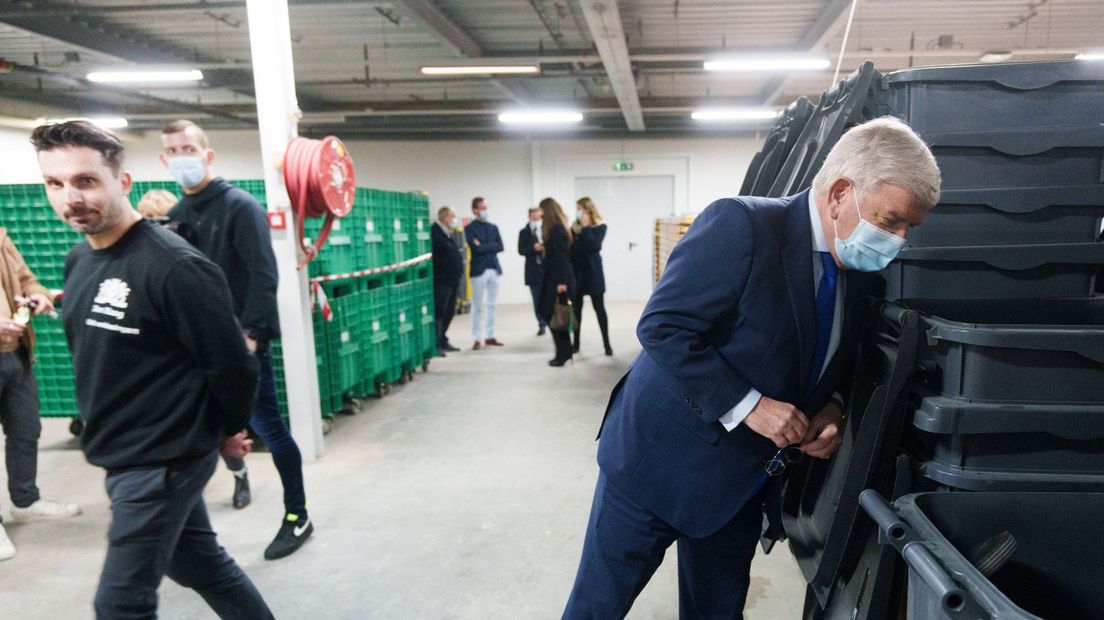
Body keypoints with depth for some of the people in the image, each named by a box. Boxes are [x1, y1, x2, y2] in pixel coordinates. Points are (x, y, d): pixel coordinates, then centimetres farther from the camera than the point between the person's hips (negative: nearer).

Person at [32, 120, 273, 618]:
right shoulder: (78, 260, 4)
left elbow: (231, 365, -18)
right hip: (119, 454, 8)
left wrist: (228, 430, -4)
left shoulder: (173, 265, -23)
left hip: (163, 460, -8)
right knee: (198, 560, 20)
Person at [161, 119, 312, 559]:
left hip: (242, 340, -6)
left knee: (267, 427, -2)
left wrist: (251, 332, -21)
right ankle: (239, 472, 44)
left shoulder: (240, 206, -8)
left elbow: (263, 275, -15)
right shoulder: (174, 214, 11)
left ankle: (297, 518, 11)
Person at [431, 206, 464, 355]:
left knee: (449, 312, 15)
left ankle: (443, 342, 25)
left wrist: (459, 273, 16)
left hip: (453, 280, 10)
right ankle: (436, 345, -1)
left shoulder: (449, 233, 18)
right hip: (441, 280, -10)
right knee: (439, 313, -6)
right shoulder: (434, 233, -12)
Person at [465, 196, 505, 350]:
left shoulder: (493, 227, 14)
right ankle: (477, 339, 3)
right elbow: (476, 248, -16)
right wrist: (491, 247, -7)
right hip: (479, 270, -5)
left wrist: (483, 246, -7)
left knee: (491, 304, 9)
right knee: (478, 306, -1)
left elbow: (500, 246, 0)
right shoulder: (470, 228, -2)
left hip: (494, 269, 5)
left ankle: (489, 336, 16)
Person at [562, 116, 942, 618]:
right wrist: (747, 405, -25)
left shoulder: (857, 271, 3)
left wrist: (832, 408, -5)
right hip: (663, 460, -6)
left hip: (742, 481, 7)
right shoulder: (741, 224, -21)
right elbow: (661, 327, -23)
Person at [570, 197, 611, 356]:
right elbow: (568, 249, 5)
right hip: (576, 273, 3)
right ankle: (575, 343, 18)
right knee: (576, 308, 8)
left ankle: (606, 344, 9)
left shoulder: (600, 227, -4)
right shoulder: (575, 227, 2)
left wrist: (585, 227, -20)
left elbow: (595, 246, -21)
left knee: (599, 308, 2)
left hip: (592, 273, -3)